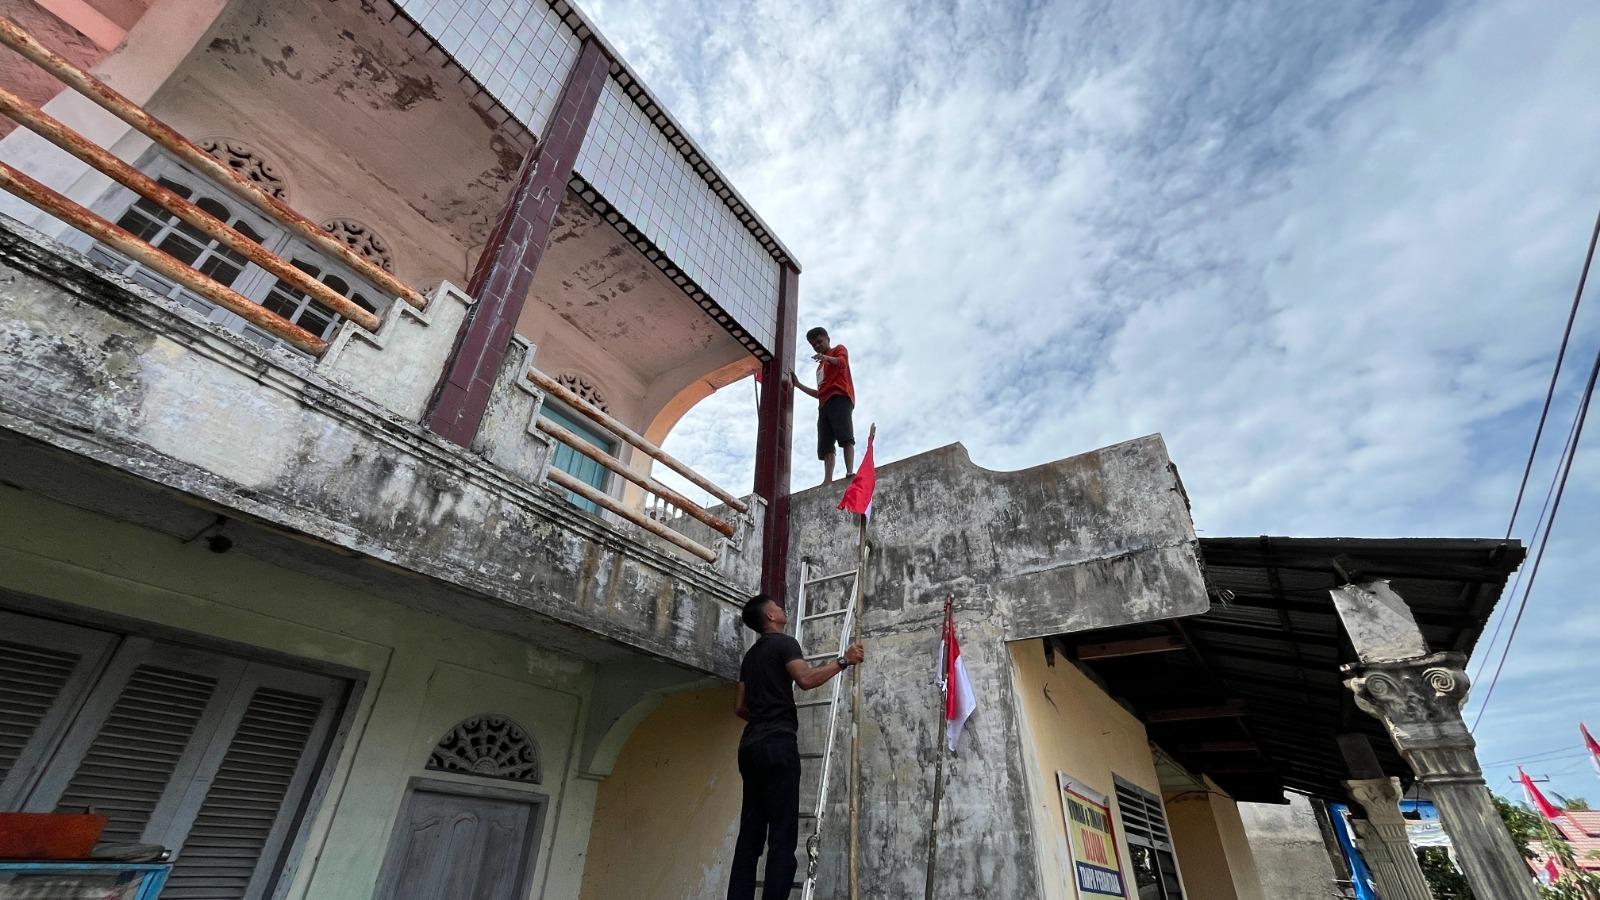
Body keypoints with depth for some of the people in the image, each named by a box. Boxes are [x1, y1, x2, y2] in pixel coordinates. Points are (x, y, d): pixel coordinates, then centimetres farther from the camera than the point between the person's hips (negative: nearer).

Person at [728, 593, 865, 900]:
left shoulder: (751, 655, 22)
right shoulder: (784, 643, -2)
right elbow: (806, 679, -20)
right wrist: (844, 660, -12)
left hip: (750, 746, 8)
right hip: (777, 744, -8)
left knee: (750, 834, 7)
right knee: (782, 835, -7)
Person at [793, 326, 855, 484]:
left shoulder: (839, 349, 18)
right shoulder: (820, 367, 38)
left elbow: (842, 362, -8)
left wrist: (827, 358, -29)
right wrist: (799, 385, 30)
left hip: (840, 398, -7)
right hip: (824, 404, 7)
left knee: (845, 437, -23)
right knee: (825, 446, -9)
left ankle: (850, 472, -35)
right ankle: (827, 481, -19)